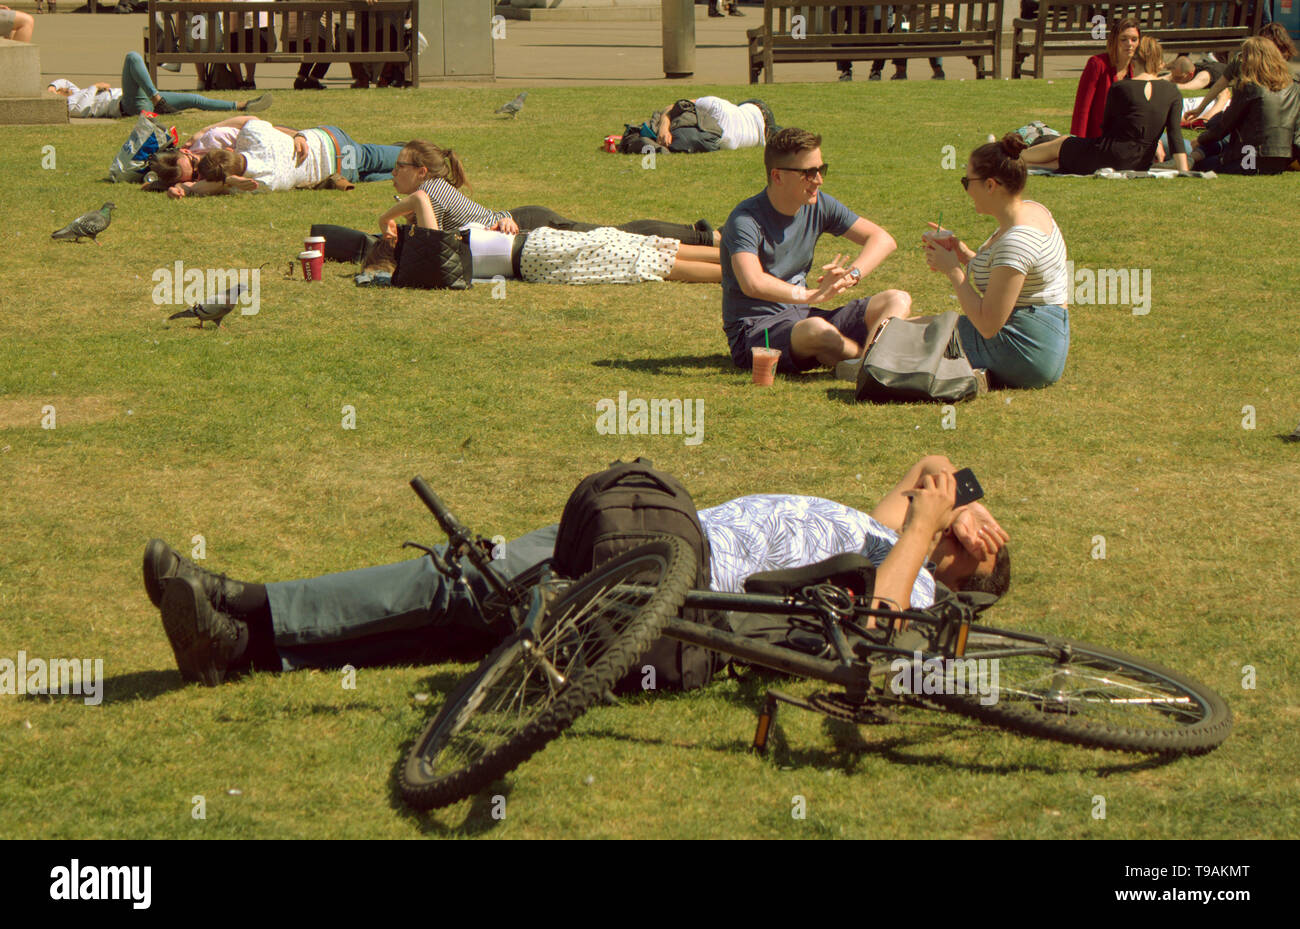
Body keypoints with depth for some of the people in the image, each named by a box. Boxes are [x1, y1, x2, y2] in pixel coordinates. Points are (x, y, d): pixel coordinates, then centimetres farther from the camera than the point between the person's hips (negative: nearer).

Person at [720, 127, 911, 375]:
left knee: (897, 301, -8)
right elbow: (752, 284, -35)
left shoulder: (819, 206, 5)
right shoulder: (746, 220, -17)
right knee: (816, 330, -41)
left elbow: (883, 240, 5)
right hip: (754, 332, -8)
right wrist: (813, 294, -32)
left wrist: (852, 274, -14)